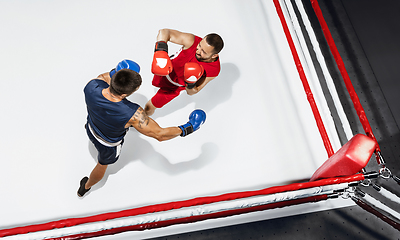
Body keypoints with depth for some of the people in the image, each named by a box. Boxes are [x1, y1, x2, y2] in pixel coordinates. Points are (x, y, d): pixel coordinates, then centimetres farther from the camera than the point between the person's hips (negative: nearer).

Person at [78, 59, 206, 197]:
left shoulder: (91, 86, -36)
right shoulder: (132, 114, -48)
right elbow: (159, 134, -36)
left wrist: (114, 73, -2)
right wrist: (186, 129, -25)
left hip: (91, 128, 3)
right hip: (109, 144, -3)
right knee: (103, 164, 31)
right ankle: (85, 188, 62)